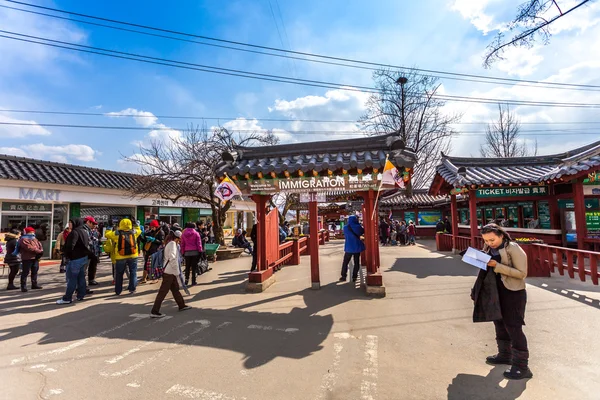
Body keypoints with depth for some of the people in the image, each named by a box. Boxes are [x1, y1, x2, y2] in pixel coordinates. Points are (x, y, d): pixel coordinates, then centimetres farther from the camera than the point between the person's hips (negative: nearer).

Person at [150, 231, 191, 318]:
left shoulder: (171, 243, 14)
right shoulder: (172, 243, -14)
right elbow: (172, 257, -24)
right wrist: (176, 269, -18)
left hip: (171, 272, 10)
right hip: (169, 271, -10)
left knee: (175, 288, 19)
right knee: (163, 291, -5)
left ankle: (181, 305, 31)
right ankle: (154, 311, 1)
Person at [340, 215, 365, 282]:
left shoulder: (345, 228, -6)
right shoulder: (358, 227, -9)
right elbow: (362, 231, 11)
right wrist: (359, 224, 16)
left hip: (349, 247, 0)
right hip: (357, 247, 0)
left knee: (345, 262, 11)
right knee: (356, 262, 10)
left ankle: (344, 276, 12)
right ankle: (354, 277, 10)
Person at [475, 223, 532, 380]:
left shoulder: (513, 249, -17)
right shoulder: (489, 249, 3)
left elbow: (522, 273, -21)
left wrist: (497, 266, -27)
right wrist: (482, 262, -4)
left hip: (513, 293, -8)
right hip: (496, 291, 8)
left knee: (513, 327, -3)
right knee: (499, 323, 19)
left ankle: (522, 367, 8)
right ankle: (505, 355, 36)